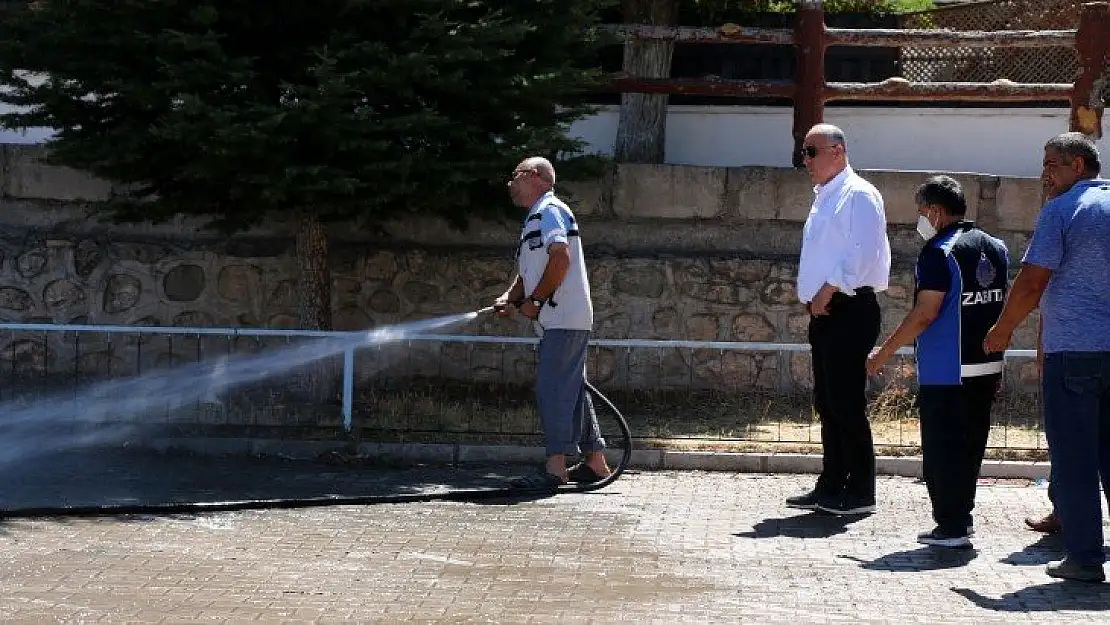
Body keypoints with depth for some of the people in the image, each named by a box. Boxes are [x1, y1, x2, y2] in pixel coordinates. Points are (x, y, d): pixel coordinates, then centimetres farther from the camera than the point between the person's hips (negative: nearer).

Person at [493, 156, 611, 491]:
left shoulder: (548, 210, -8)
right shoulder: (535, 218, 24)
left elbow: (561, 257, -22)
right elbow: (528, 274, 25)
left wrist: (535, 300, -15)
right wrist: (509, 297, 5)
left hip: (565, 318, -10)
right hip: (560, 321, 10)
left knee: (552, 390, -13)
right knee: (573, 390, 13)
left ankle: (555, 469, -16)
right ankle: (595, 463, 18)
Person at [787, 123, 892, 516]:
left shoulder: (858, 195, -10)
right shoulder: (824, 197, 20)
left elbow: (863, 254, -20)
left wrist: (828, 291, -17)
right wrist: (811, 295, 10)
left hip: (849, 311, -10)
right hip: (824, 311, 10)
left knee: (846, 403, -8)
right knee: (827, 403, 12)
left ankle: (860, 492, -3)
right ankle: (831, 487, 18)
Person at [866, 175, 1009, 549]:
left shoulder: (939, 253, -15)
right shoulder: (996, 248, 10)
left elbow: (925, 313, -19)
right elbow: (1004, 304, 16)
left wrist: (885, 352, -12)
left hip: (946, 372, -8)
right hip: (988, 367, 8)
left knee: (941, 448, -1)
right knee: (970, 444, 16)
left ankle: (950, 527, -1)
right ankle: (962, 516, 22)